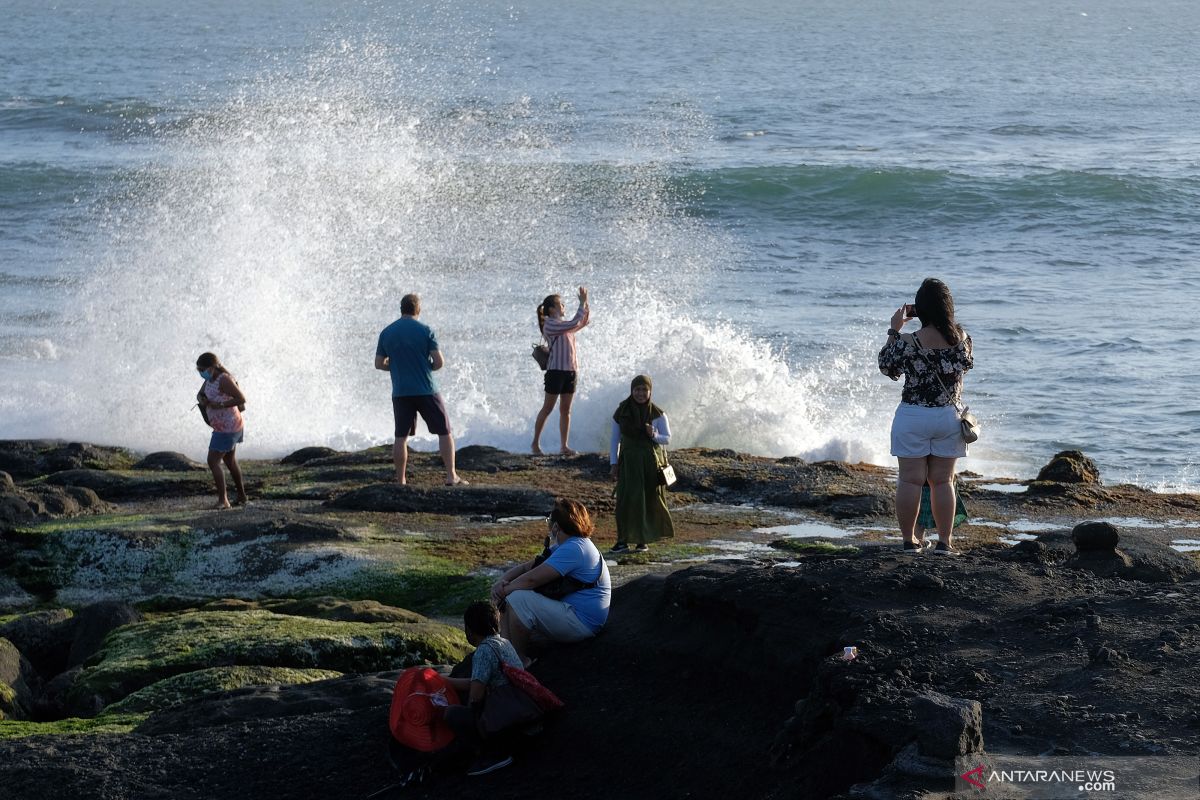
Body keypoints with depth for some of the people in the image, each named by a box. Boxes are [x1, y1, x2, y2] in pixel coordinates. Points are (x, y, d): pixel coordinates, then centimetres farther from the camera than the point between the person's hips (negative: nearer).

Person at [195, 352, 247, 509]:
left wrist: (220, 405, -25)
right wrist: (202, 400, -11)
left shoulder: (224, 380, -23)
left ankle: (223, 500, -9)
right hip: (228, 426, 10)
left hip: (227, 428, -10)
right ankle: (241, 496, 33)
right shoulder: (211, 378, 5)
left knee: (213, 462, -10)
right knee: (230, 461, 22)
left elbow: (241, 399, -25)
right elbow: (200, 394, 12)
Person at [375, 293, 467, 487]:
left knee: (401, 437, 8)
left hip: (400, 392, 3)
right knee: (444, 432, 6)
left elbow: (379, 364, 8)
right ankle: (451, 476, 0)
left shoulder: (386, 333, 4)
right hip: (426, 391, -3)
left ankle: (400, 481, 7)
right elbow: (439, 362, -9)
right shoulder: (425, 331, -6)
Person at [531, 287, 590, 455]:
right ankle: (536, 443, 5)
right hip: (556, 370, -8)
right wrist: (582, 303, -13)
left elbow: (584, 321, 23)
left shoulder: (563, 325, 16)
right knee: (548, 408, -2)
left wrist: (585, 303, 9)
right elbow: (575, 323, -20)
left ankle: (564, 446, 9)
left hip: (570, 371, 8)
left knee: (566, 410, 7)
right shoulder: (550, 325, -10)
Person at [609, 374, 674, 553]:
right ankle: (623, 540, -4)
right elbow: (614, 439, 8)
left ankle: (644, 540, 14)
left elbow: (667, 439, 0)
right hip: (628, 462, 0)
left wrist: (654, 435, -21)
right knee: (626, 500, -6)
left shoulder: (657, 414, -3)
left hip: (651, 462, 0)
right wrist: (614, 463, 3)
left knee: (650, 501, 3)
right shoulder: (621, 412, 0)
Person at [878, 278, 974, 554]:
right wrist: (945, 320, 15)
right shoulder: (961, 337, -6)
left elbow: (888, 368, 0)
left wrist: (894, 330, 4)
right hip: (948, 417, 3)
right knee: (942, 481, 10)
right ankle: (944, 541, 12)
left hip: (913, 417, -3)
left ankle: (909, 540, 8)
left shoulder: (909, 342, -16)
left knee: (910, 480, 5)